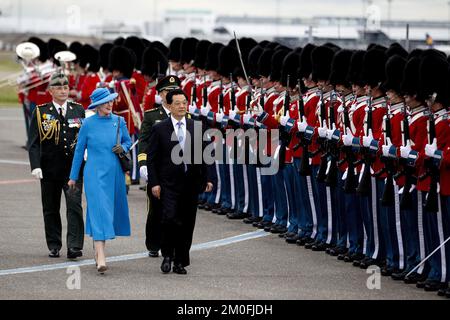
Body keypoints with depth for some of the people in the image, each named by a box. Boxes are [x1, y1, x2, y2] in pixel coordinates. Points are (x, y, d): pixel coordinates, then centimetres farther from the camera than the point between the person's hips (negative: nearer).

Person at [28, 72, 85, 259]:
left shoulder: (78, 110, 7)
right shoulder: (41, 112, 2)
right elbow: (33, 142, -2)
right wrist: (35, 165, -12)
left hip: (73, 168, 0)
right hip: (49, 170, 0)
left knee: (74, 206, -12)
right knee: (51, 209, 8)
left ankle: (74, 246, -15)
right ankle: (54, 247, 19)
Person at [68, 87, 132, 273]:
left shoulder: (119, 121, 5)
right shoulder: (88, 124, -3)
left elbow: (128, 141, 19)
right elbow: (79, 150, 4)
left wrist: (123, 148, -6)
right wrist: (73, 177, 8)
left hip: (115, 173, 4)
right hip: (95, 173, -4)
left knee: (111, 211, 10)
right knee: (99, 211, -12)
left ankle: (98, 248, 28)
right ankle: (101, 258, -20)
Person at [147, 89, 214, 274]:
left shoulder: (197, 127, 9)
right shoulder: (160, 129, 0)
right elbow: (151, 158, 0)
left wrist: (207, 178, 8)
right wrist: (154, 183, -8)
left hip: (191, 183, 3)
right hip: (169, 184, -3)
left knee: (187, 224, 5)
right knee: (170, 219, -17)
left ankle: (180, 261, 15)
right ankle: (167, 255, 3)